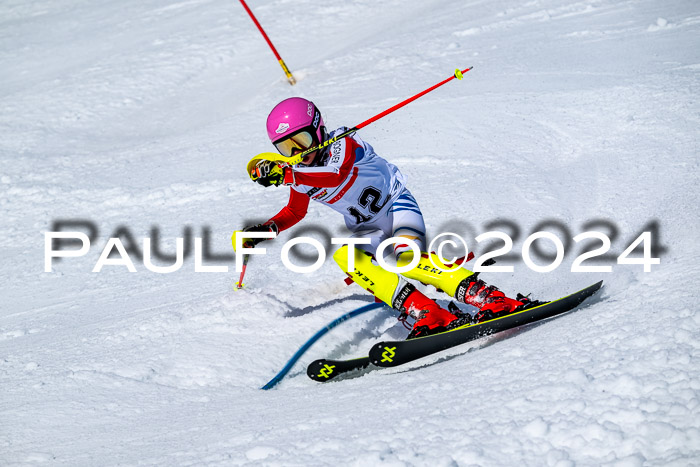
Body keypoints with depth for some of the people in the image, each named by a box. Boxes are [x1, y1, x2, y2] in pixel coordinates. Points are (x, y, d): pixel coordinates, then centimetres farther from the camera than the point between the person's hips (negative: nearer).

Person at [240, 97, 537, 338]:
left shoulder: (343, 145, -20)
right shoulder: (299, 175, 1)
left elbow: (336, 175, -42)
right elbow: (295, 212, 20)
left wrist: (285, 175, -52)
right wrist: (266, 229, 1)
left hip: (396, 203, -6)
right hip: (367, 230, 6)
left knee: (409, 258, -34)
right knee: (344, 257, -27)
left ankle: (490, 299, -43)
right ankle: (427, 315, -42)